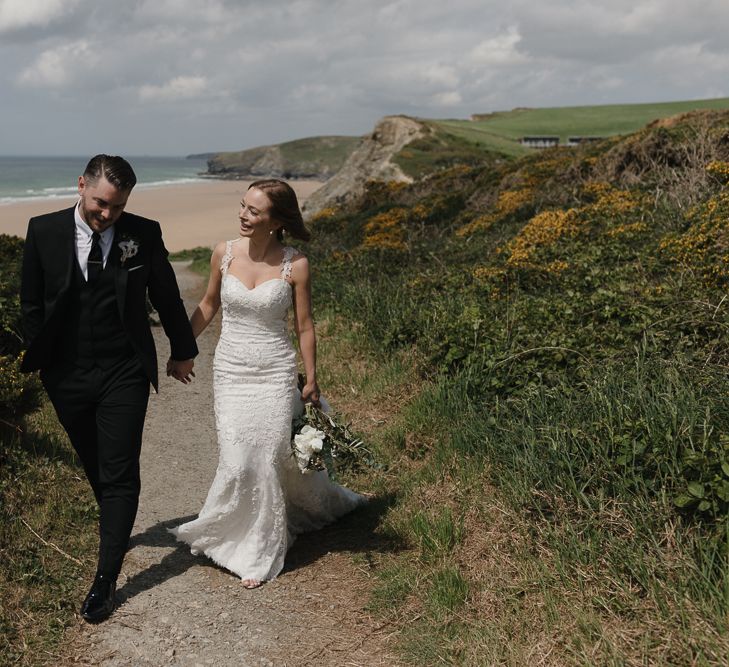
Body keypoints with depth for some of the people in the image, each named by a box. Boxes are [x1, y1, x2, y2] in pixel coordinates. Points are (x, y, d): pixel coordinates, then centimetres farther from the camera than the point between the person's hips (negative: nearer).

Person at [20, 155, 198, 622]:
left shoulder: (144, 233, -6)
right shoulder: (44, 231, -4)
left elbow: (166, 297, 5)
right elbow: (31, 302, 6)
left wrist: (183, 350, 14)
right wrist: (43, 356, 6)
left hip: (124, 375, -2)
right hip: (67, 377, 2)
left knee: (120, 475, -2)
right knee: (96, 470, 18)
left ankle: (106, 578, 6)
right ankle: (117, 529, 43)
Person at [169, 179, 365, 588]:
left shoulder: (295, 265, -10)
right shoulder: (224, 254, -2)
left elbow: (305, 327, -2)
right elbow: (209, 305, 13)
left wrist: (312, 381, 2)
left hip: (276, 373, -2)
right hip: (230, 370, 2)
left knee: (270, 459, 1)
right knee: (237, 461, -1)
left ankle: (260, 553, 21)